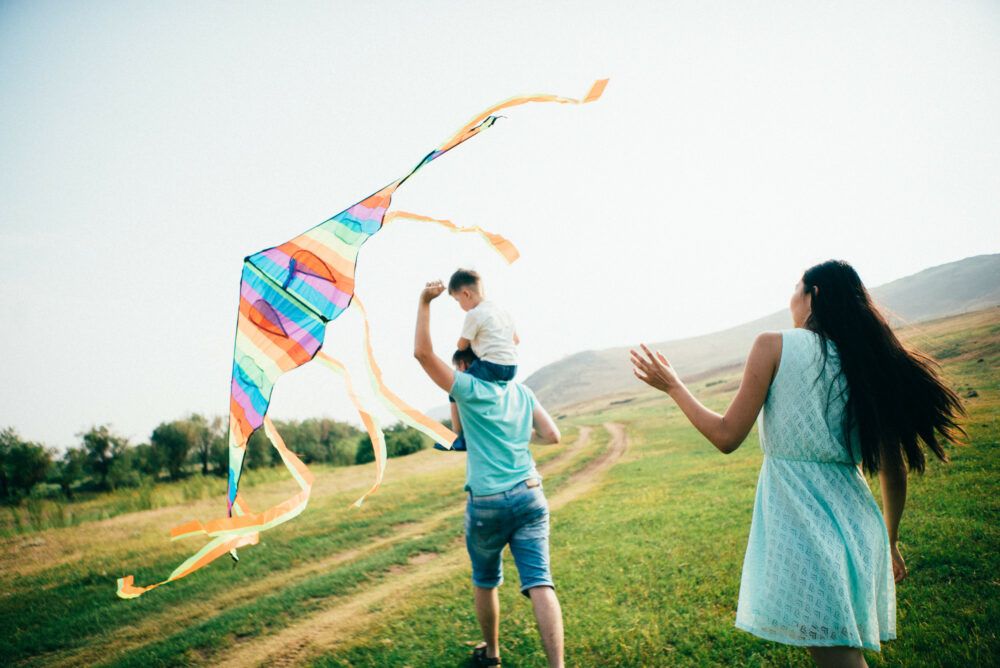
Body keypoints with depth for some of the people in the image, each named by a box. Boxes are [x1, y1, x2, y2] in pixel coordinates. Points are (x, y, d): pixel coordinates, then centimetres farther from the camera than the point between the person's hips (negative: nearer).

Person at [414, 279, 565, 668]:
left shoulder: (469, 390, -4)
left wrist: (425, 303, -5)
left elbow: (423, 352, -10)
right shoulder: (522, 393, 10)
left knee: (485, 582, 19)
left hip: (486, 503, -3)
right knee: (538, 582, -3)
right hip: (530, 497, 3)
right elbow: (552, 436, 8)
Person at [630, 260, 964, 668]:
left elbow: (727, 437, -7)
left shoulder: (775, 346, -7)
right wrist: (889, 542, 25)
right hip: (857, 524, 6)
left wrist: (672, 386, 6)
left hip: (798, 524, -6)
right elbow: (894, 474, 10)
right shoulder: (868, 362, 7)